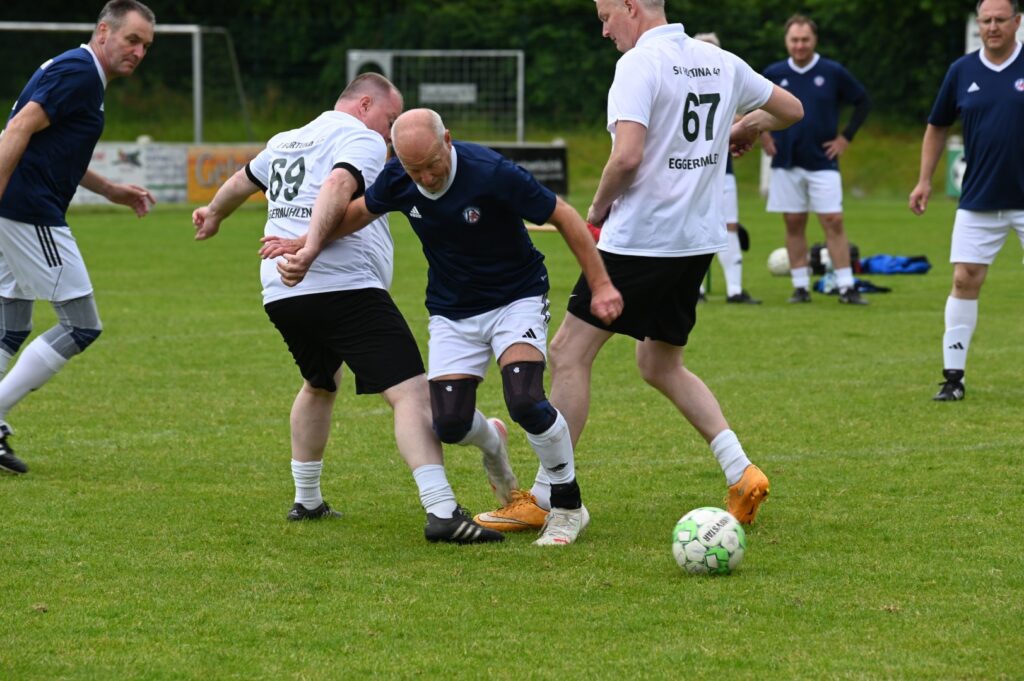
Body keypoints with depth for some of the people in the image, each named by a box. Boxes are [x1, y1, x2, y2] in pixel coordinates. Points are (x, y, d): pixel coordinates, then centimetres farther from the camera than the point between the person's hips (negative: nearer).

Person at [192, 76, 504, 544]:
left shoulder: (285, 142, 25)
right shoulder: (362, 139, 0)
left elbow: (243, 181, 44)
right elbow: (339, 184, -21)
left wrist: (214, 215, 64)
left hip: (280, 295, 9)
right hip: (345, 287, -8)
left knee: (320, 384, 33)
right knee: (411, 392, -13)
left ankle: (307, 501, 39)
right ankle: (441, 513, -27)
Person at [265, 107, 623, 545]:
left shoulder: (492, 173, -27)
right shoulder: (398, 180, -12)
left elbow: (564, 217, -18)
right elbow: (355, 213, 10)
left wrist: (600, 285, -18)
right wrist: (307, 247, -3)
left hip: (517, 299, -4)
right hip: (452, 312, 4)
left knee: (525, 400, -27)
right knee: (449, 423, -9)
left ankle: (566, 505, -4)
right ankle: (491, 443, 30)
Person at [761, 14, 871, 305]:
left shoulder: (833, 72, -2)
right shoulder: (774, 74, 2)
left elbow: (863, 103, 7)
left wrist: (845, 137, 1)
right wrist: (762, 134, 8)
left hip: (823, 162, -2)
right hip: (786, 163, 2)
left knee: (833, 222, -6)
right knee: (794, 224, 4)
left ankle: (846, 287, -5)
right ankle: (801, 286, 10)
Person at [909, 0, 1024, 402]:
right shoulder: (962, 71, 3)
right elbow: (937, 126, 14)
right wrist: (925, 180, 8)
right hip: (978, 200, 2)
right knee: (965, 280, -2)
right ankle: (953, 375, 4)